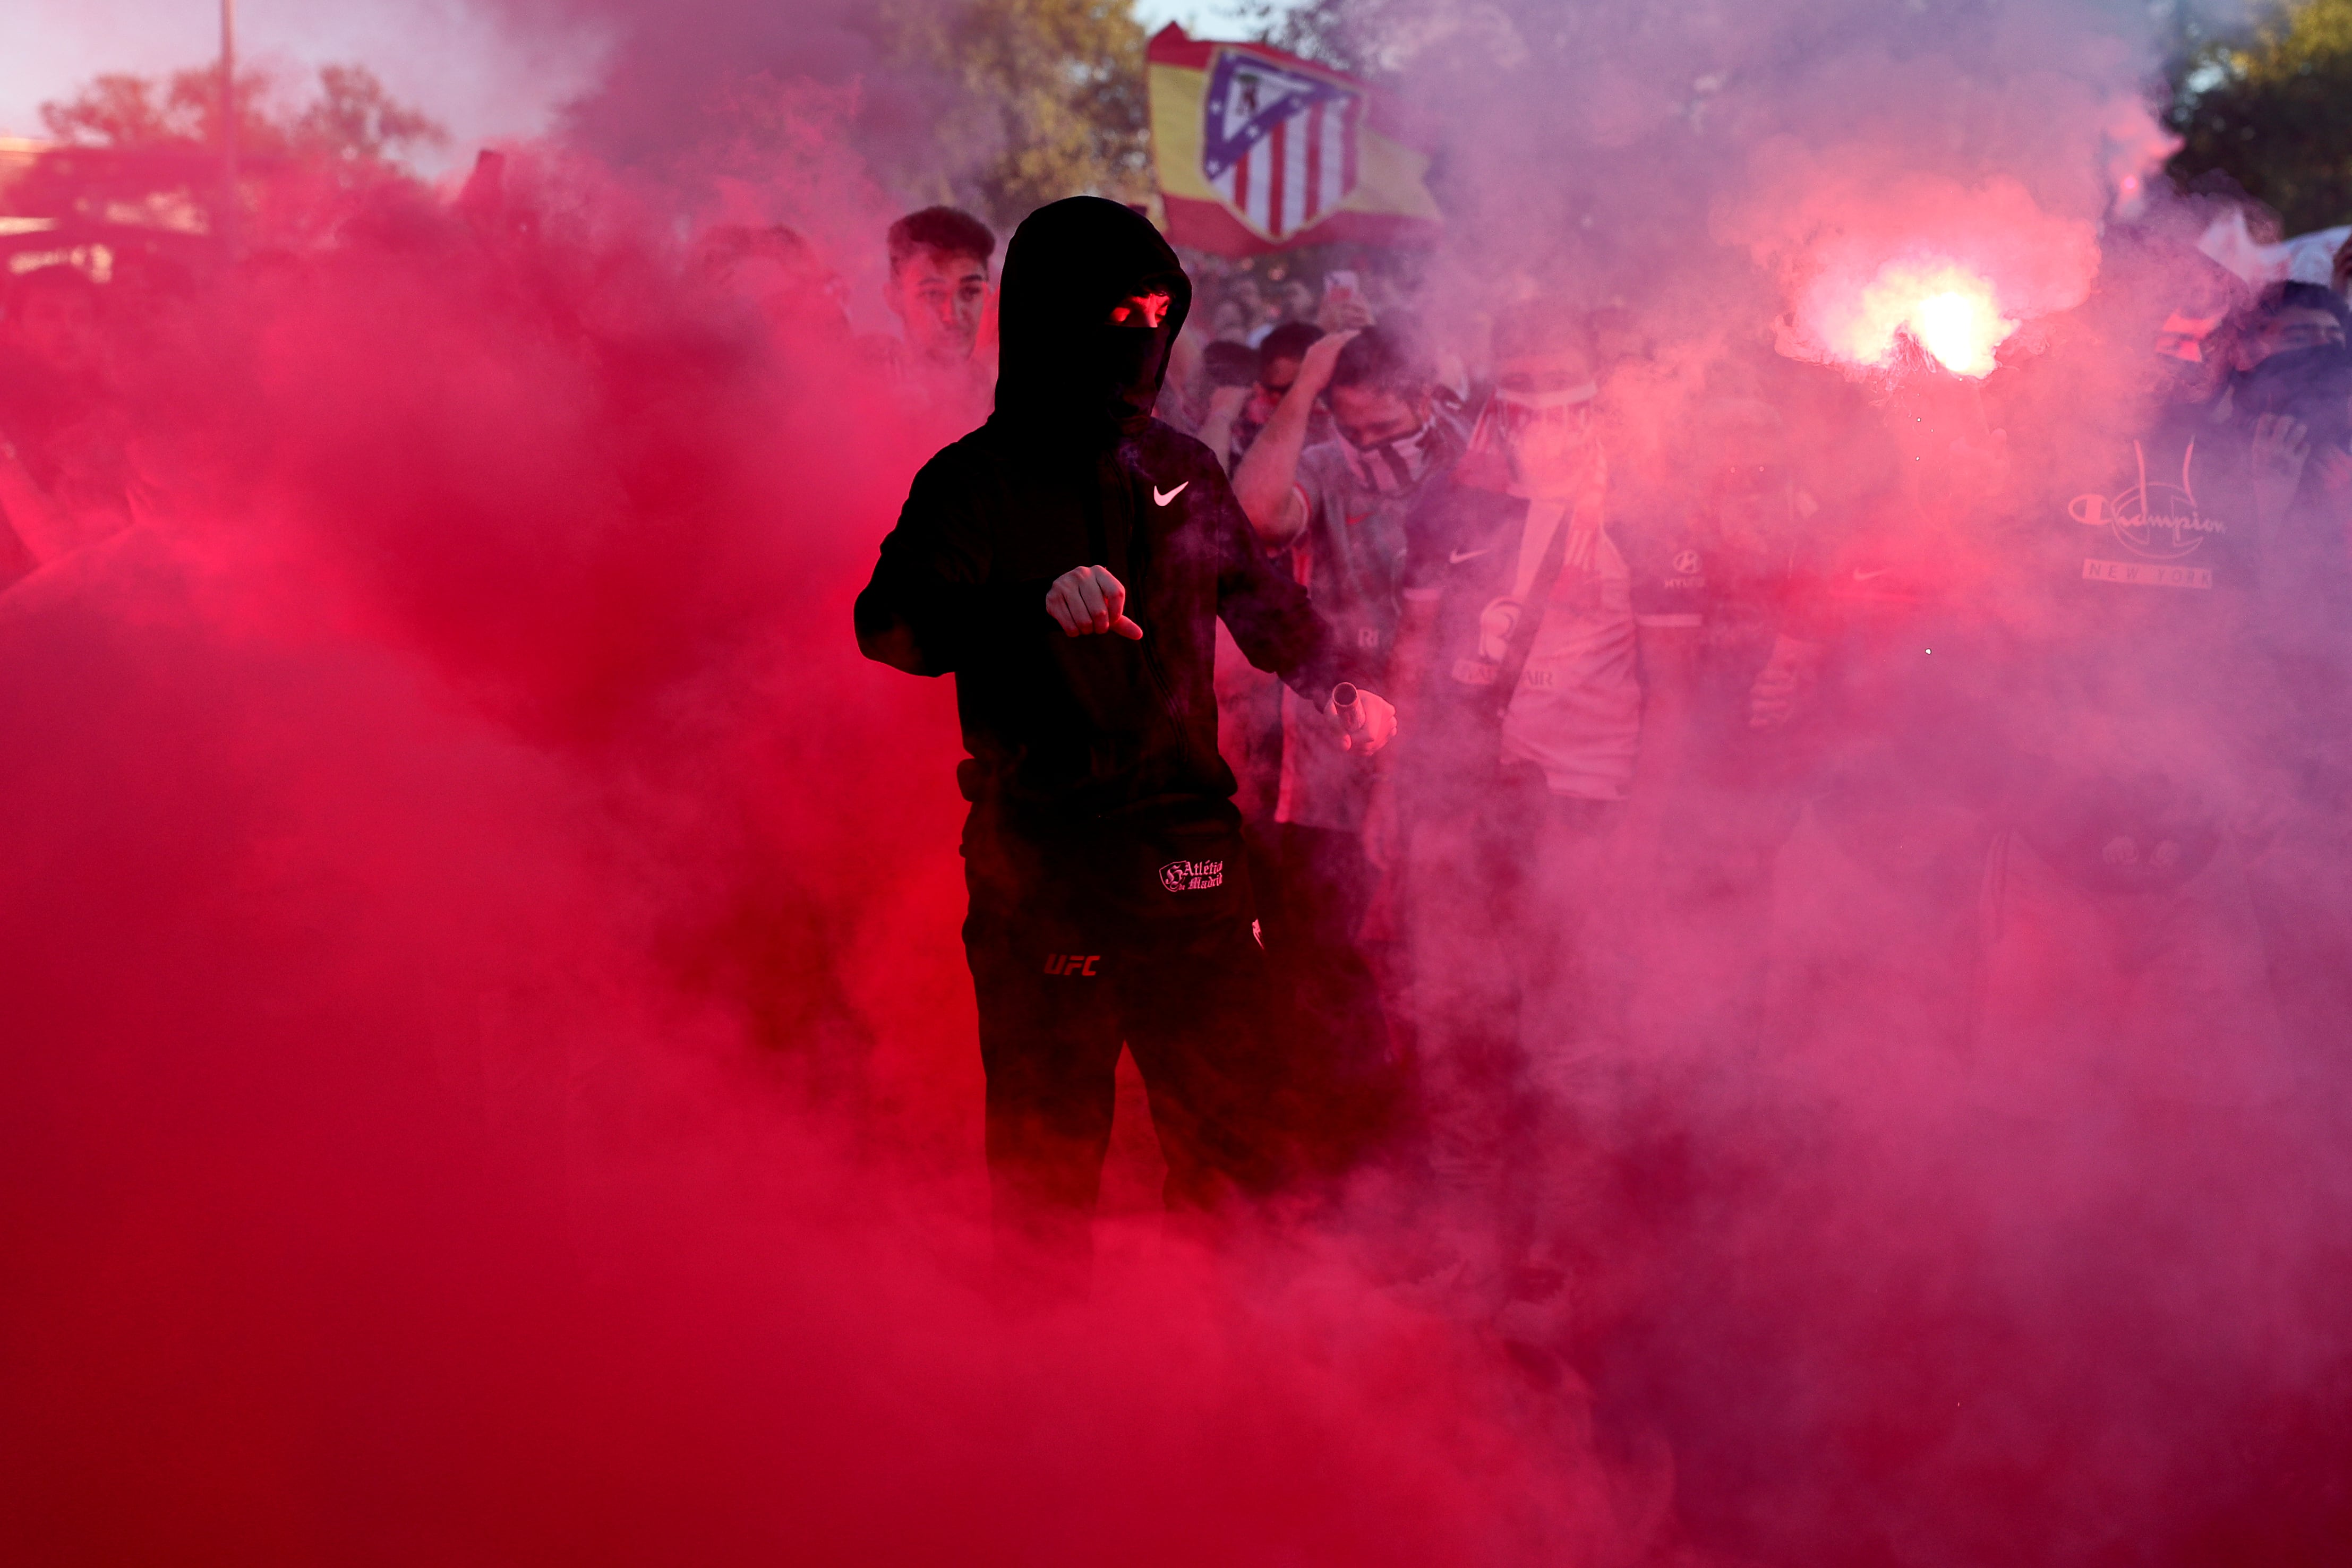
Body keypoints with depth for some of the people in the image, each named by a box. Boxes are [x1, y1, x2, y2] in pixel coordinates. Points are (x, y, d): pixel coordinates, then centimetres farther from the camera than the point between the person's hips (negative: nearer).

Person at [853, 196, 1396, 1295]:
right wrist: (1038, 605, -33)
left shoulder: (1179, 470, 14)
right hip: (1041, 859, -4)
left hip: (1186, 844, 4)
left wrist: (1337, 682, 35)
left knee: (1233, 1133, 4)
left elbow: (1259, 597, 33)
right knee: (1047, 1145, 1)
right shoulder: (975, 482, -3)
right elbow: (891, 623, -20)